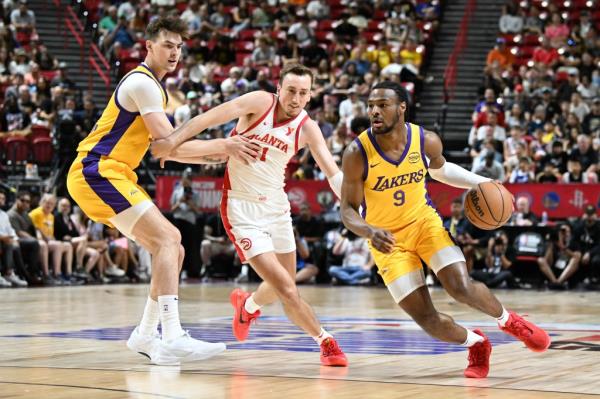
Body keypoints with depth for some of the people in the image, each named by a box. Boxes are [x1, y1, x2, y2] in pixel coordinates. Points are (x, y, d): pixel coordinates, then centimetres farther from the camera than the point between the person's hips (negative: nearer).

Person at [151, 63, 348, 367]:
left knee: (283, 286, 17)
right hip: (242, 208, -5)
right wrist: (174, 141, -34)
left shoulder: (307, 128, -2)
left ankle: (248, 305, 49)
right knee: (286, 289, -14)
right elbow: (211, 117, -21)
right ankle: (325, 341, 1)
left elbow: (333, 173, -6)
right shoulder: (260, 103, -13)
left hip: (276, 205, 5)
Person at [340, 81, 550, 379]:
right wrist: (370, 231, -35)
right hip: (387, 239, -1)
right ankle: (476, 344, 23)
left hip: (424, 221, 1)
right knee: (428, 321, -8)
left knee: (461, 287, -19)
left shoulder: (426, 141, -13)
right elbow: (348, 210, -15)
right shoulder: (357, 153, -22)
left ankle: (508, 321, 13)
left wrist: (480, 183, -1)